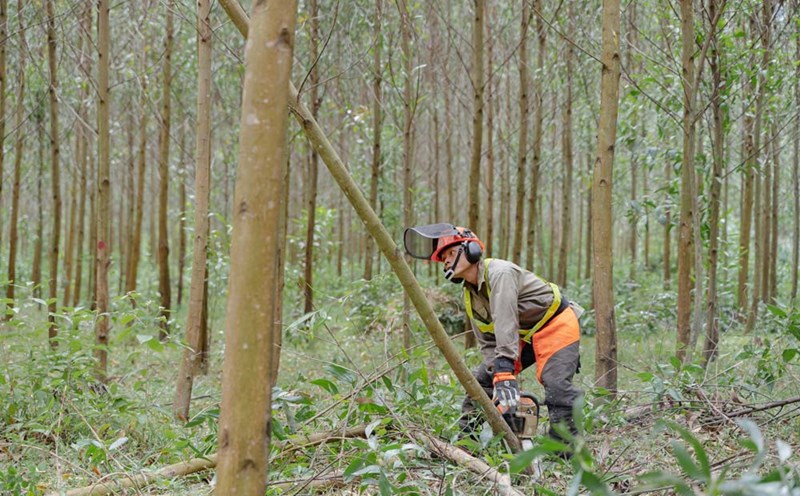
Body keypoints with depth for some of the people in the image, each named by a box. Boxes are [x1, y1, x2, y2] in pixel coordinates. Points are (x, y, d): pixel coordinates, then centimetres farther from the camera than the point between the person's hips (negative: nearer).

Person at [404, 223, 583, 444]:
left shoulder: (499, 273, -25)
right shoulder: (470, 296, 3)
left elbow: (505, 324, -35)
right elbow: (488, 343, 0)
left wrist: (505, 373, -41)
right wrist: (499, 381, -15)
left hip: (556, 327, -9)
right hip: (525, 336, 9)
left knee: (556, 384, -26)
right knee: (482, 378, 7)